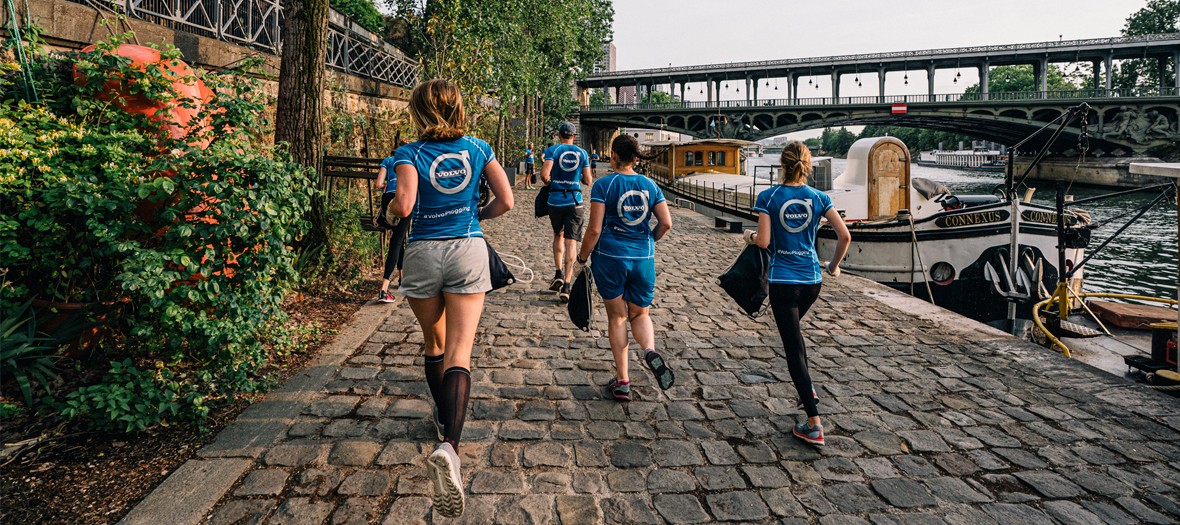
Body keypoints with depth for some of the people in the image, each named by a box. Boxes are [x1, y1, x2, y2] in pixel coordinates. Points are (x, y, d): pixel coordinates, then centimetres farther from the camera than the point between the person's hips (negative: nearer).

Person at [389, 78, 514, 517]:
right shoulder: (478, 148, 5)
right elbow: (506, 201, 2)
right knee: (459, 354, -8)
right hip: (469, 251, 1)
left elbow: (403, 206, -17)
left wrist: (391, 210, 6)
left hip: (423, 252, 0)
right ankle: (450, 446, -28)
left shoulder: (410, 154, -3)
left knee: (434, 344, 22)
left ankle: (445, 420, 38)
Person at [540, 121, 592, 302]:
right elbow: (588, 181, 4)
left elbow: (544, 174, -16)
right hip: (574, 201, 0)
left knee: (558, 235, 23)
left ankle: (559, 274, 16)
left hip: (556, 200, 0)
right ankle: (566, 285, -9)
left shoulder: (552, 150, -2)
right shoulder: (582, 153, 4)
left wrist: (547, 182, 6)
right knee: (571, 241, -2)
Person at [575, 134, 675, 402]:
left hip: (610, 258, -2)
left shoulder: (604, 184, -7)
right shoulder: (650, 185, 4)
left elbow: (594, 229, -11)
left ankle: (622, 382, 13)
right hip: (643, 259, 3)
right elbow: (666, 223, 2)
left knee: (617, 317, 11)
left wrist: (581, 260, 1)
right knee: (640, 313, 19)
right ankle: (650, 351, -12)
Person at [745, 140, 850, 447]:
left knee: (793, 346, -1)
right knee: (792, 330, 31)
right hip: (811, 280, 4)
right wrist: (834, 266, 13)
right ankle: (806, 389, 34)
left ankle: (814, 425, -3)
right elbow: (845, 236, -3)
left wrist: (750, 236, 9)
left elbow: (763, 241, -14)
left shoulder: (768, 197, -8)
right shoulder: (819, 198, 0)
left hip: (782, 280, -4)